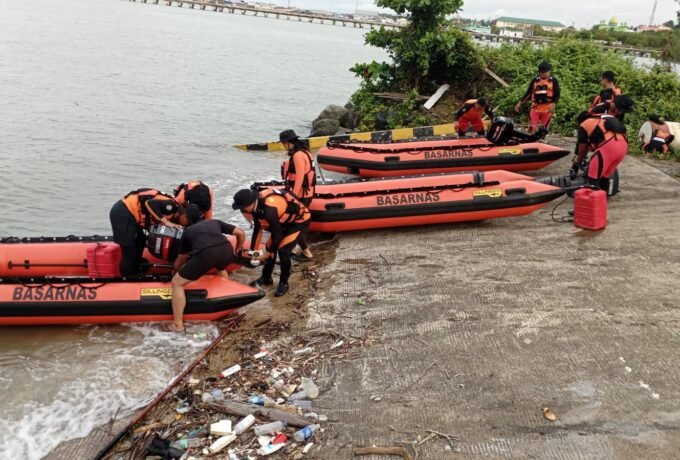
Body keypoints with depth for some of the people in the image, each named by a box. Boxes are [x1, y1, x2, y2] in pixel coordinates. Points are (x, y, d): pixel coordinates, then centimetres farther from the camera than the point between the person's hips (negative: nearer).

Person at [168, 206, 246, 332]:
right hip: (227, 251, 3)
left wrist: (176, 270, 66)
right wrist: (236, 251, 50)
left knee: (177, 283, 15)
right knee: (220, 268, 42)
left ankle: (177, 324, 14)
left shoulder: (188, 231, 34)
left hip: (206, 254, -3)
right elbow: (241, 233, 33)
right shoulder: (215, 222, 36)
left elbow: (180, 259, 45)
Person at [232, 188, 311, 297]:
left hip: (300, 220, -9)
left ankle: (284, 283, 3)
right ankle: (266, 278, 26)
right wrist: (252, 250, 7)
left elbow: (277, 235, -28)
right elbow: (257, 228, 4)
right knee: (270, 246, 8)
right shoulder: (256, 204, -11)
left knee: (283, 250, -16)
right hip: (285, 221, 9)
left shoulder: (269, 210, -38)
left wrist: (267, 253, -15)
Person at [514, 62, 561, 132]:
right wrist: (520, 103, 6)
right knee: (532, 128, -9)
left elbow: (557, 94, 0)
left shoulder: (553, 80, 3)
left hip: (547, 109, -1)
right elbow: (528, 92, 13)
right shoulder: (535, 80, 9)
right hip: (535, 108, 1)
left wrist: (553, 104, -17)